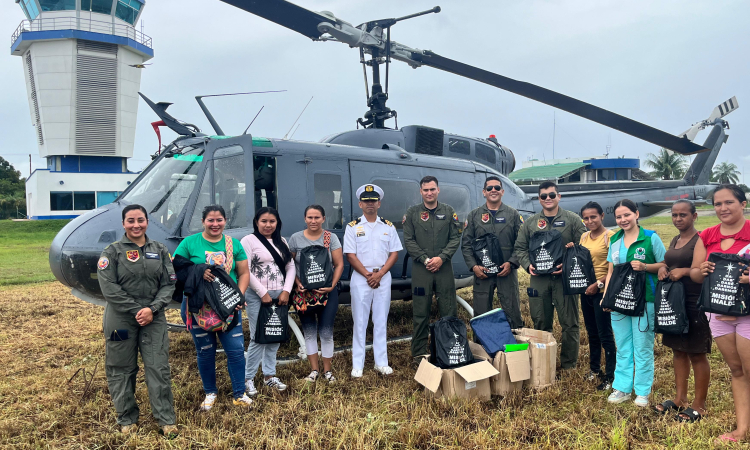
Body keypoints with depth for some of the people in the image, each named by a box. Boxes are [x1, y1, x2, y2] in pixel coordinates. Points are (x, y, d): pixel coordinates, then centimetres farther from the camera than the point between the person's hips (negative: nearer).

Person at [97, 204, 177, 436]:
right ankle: (127, 419, 24)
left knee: (159, 369, 2)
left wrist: (152, 309, -12)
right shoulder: (112, 251, -2)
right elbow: (109, 288, -10)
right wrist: (136, 311, -14)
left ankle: (166, 419, 12)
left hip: (154, 319, 2)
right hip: (120, 319, -1)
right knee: (121, 370, 8)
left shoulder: (160, 250, 6)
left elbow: (169, 284, 2)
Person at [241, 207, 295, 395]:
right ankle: (248, 378, 8)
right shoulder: (249, 240, -4)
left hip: (280, 295, 5)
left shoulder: (282, 242, 14)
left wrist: (286, 291, -3)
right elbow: (246, 271, -10)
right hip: (257, 296, -5)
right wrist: (263, 294, -12)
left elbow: (290, 267, 11)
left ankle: (269, 375, 21)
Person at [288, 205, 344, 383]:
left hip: (327, 291, -1)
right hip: (303, 292, 1)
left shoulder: (331, 238, 0)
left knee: (326, 332, 2)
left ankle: (327, 370, 17)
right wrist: (297, 283, -11)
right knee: (309, 332, 10)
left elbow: (339, 264, -2)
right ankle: (314, 369, 22)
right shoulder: (296, 238, 2)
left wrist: (332, 285, -13)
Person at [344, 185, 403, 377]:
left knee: (381, 322, 8)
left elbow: (394, 253, 3)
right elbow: (350, 255, -4)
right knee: (360, 322, 2)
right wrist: (368, 275, -12)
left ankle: (381, 362, 17)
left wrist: (379, 274, -10)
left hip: (383, 277, 2)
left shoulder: (388, 227, 8)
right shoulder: (353, 227, 1)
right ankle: (357, 365, 9)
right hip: (360, 277, -2)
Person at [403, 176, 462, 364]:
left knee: (449, 311, 6)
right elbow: (408, 241, 0)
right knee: (421, 314, 4)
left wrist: (441, 258, -9)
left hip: (444, 268, 1)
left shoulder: (449, 212, 7)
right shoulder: (412, 213, 4)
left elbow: (455, 238, 4)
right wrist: (425, 259, -9)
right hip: (421, 269, -1)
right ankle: (419, 353, 13)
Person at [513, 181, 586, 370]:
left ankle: (569, 365, 15)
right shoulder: (531, 222, 11)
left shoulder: (572, 220, 2)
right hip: (539, 279, 3)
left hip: (565, 278, -2)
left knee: (569, 323, 2)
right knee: (541, 323, 11)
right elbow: (519, 248, 14)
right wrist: (528, 264, -3)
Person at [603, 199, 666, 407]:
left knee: (643, 347, 4)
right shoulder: (615, 240, 9)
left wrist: (644, 267, -20)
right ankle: (622, 388, 21)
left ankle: (642, 391, 17)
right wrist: (606, 295, 2)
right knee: (622, 346, 11)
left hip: (644, 300, -4)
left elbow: (665, 265, -3)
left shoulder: (651, 238, -5)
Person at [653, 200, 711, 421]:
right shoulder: (674, 241, 13)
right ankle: (680, 399, 26)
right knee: (678, 350, 14)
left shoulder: (701, 239, -11)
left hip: (695, 303, -8)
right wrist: (663, 269, 2)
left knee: (697, 354, 2)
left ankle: (699, 405, 14)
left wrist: (684, 271, -23)